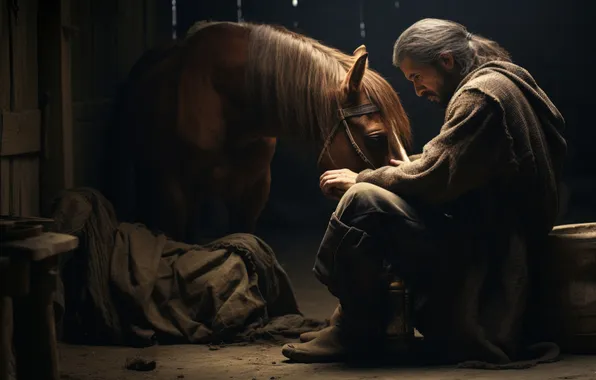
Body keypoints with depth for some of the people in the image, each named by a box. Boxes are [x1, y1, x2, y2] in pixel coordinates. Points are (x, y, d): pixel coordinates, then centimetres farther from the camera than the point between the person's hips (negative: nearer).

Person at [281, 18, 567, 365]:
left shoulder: (481, 93, -14)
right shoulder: (506, 82, 18)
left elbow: (433, 178, -20)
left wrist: (361, 179, -8)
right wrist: (412, 172, 14)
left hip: (479, 255, -11)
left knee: (363, 200, -22)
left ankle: (357, 331, -8)